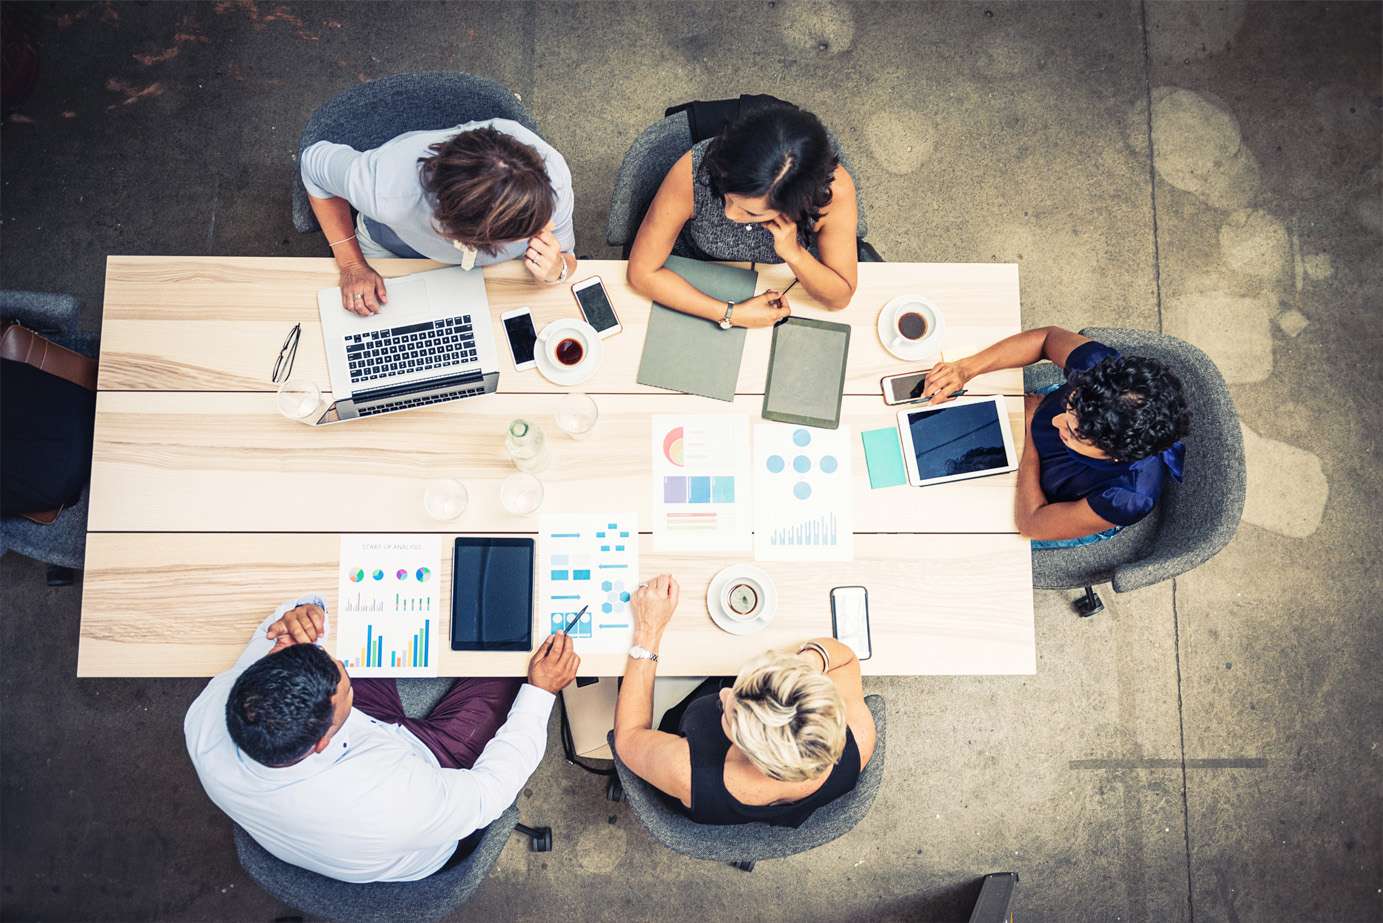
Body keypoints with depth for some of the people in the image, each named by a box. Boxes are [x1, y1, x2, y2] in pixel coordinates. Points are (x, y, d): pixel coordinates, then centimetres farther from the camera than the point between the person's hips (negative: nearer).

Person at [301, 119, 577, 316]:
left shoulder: (552, 178, -42)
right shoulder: (385, 192, -46)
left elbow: (565, 260, -21)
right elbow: (315, 162, -22)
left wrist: (556, 272, -45)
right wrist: (352, 265, -23)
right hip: (392, 244, -1)